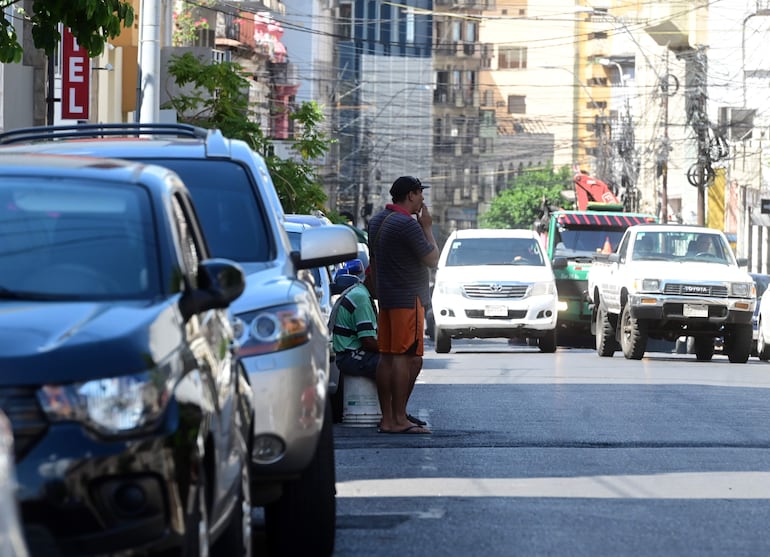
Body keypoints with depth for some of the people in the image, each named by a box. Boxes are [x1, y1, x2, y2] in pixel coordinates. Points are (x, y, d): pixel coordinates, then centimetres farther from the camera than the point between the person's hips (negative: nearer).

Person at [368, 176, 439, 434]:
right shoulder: (407, 224, -16)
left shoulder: (377, 220, 14)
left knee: (387, 357, 8)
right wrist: (427, 228, -1)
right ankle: (399, 420, -10)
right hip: (408, 299, -10)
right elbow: (432, 259, -11)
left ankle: (387, 418, 9)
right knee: (405, 357, -8)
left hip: (386, 297, 10)